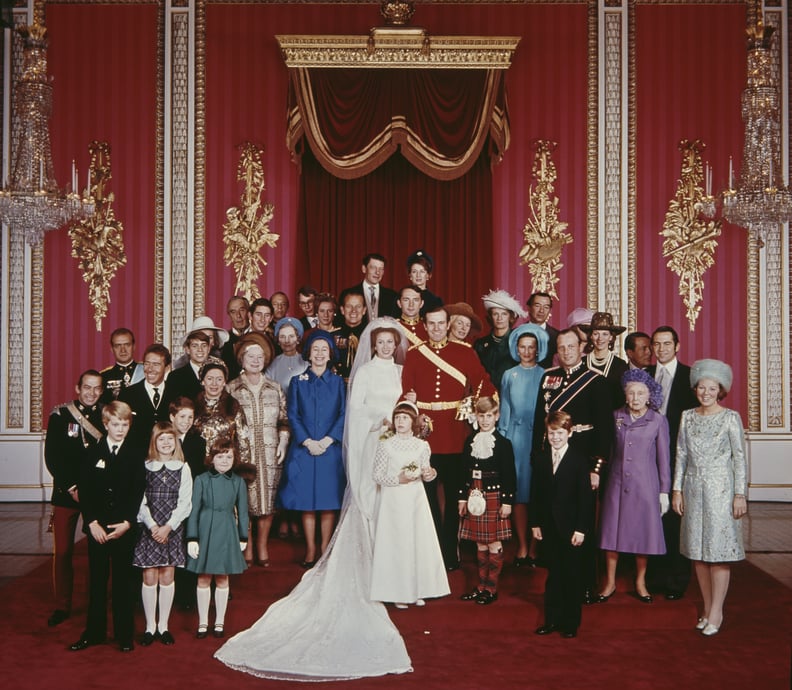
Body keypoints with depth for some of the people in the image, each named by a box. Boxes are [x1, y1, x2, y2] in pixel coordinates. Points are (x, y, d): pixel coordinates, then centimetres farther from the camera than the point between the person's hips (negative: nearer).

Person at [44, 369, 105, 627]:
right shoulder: (60, 415, 2)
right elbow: (52, 457, -2)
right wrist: (72, 488, -8)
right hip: (66, 492, 0)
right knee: (62, 552, 0)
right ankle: (62, 606, 13)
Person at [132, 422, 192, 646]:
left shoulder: (183, 468, 2)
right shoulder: (145, 467, 2)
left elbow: (185, 502, -2)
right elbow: (140, 501, -1)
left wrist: (167, 527, -10)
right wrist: (152, 526, -11)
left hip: (172, 529, 0)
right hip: (148, 530, 0)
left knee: (167, 577, 4)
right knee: (149, 577, 1)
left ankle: (163, 626, 14)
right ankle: (150, 626, 12)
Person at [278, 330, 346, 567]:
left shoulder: (338, 382, 8)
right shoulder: (298, 382, 7)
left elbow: (343, 415, 1)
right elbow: (292, 416, 2)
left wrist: (326, 441, -11)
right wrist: (308, 441, -10)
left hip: (331, 449, 0)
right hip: (303, 449, 0)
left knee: (329, 502, 1)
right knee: (306, 502, 1)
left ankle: (325, 550, 11)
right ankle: (310, 550, 11)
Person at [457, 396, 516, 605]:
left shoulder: (503, 443, -5)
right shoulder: (470, 442, 8)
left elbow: (509, 476, -7)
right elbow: (465, 472, 11)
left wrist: (507, 501, -11)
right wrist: (462, 498, 8)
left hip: (494, 498, -4)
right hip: (475, 498, 4)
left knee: (494, 543, 2)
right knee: (480, 544, 11)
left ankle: (492, 588, 11)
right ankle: (482, 586, 20)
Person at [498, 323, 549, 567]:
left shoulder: (545, 376, 5)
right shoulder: (509, 376, 10)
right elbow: (504, 410, 11)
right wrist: (503, 438, 5)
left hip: (539, 437, -1)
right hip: (515, 437, 1)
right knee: (518, 492, 1)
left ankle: (534, 548, 6)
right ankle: (522, 547, 7)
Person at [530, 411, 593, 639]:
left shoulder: (579, 460, -7)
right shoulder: (541, 459, 6)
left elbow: (585, 497, -8)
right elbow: (535, 494, 8)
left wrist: (581, 529, -12)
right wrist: (535, 523, 3)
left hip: (571, 528, -4)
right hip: (548, 527, 4)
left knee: (572, 576, 6)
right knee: (553, 575, 12)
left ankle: (571, 623, 17)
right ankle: (552, 620, 20)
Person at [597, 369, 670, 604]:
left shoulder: (658, 421, -3)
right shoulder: (616, 417, 3)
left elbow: (664, 458, 0)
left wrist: (664, 491, 0)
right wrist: (603, 477, 8)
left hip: (644, 484, -2)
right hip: (616, 483, 2)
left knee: (642, 532, 5)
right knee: (612, 530, 5)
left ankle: (640, 582, 22)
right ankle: (610, 582, 18)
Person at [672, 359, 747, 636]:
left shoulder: (730, 418, -3)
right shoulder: (687, 417, 7)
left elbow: (740, 457, -3)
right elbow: (681, 454, 10)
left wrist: (740, 494, -7)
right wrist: (677, 489, 6)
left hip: (720, 489, -4)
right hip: (693, 489, 4)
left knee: (718, 550, -3)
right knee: (698, 550, 7)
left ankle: (716, 612, 6)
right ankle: (707, 608, 18)